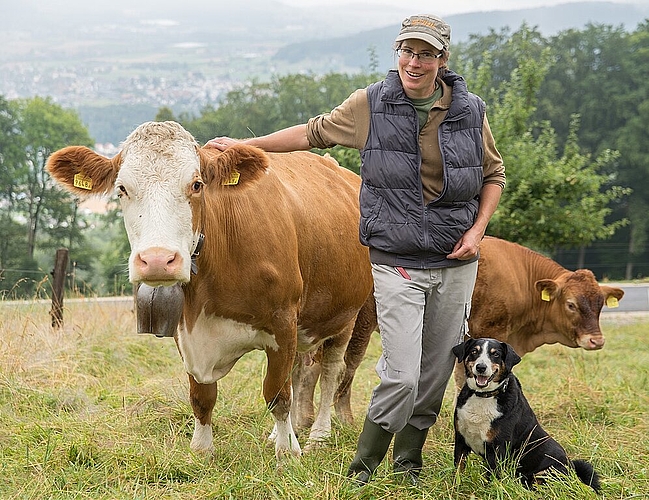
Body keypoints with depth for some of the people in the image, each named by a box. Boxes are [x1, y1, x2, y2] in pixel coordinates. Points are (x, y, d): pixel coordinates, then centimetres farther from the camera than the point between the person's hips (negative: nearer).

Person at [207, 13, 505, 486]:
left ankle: (407, 463, 27)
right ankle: (363, 469, 6)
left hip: (457, 263, 3)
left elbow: (493, 173, 15)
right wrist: (244, 145, 13)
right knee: (401, 375, -12)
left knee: (435, 374, 9)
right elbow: (313, 132, 11)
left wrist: (478, 230, 0)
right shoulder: (372, 105, -2)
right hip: (397, 264, -3)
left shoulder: (469, 111, 2)